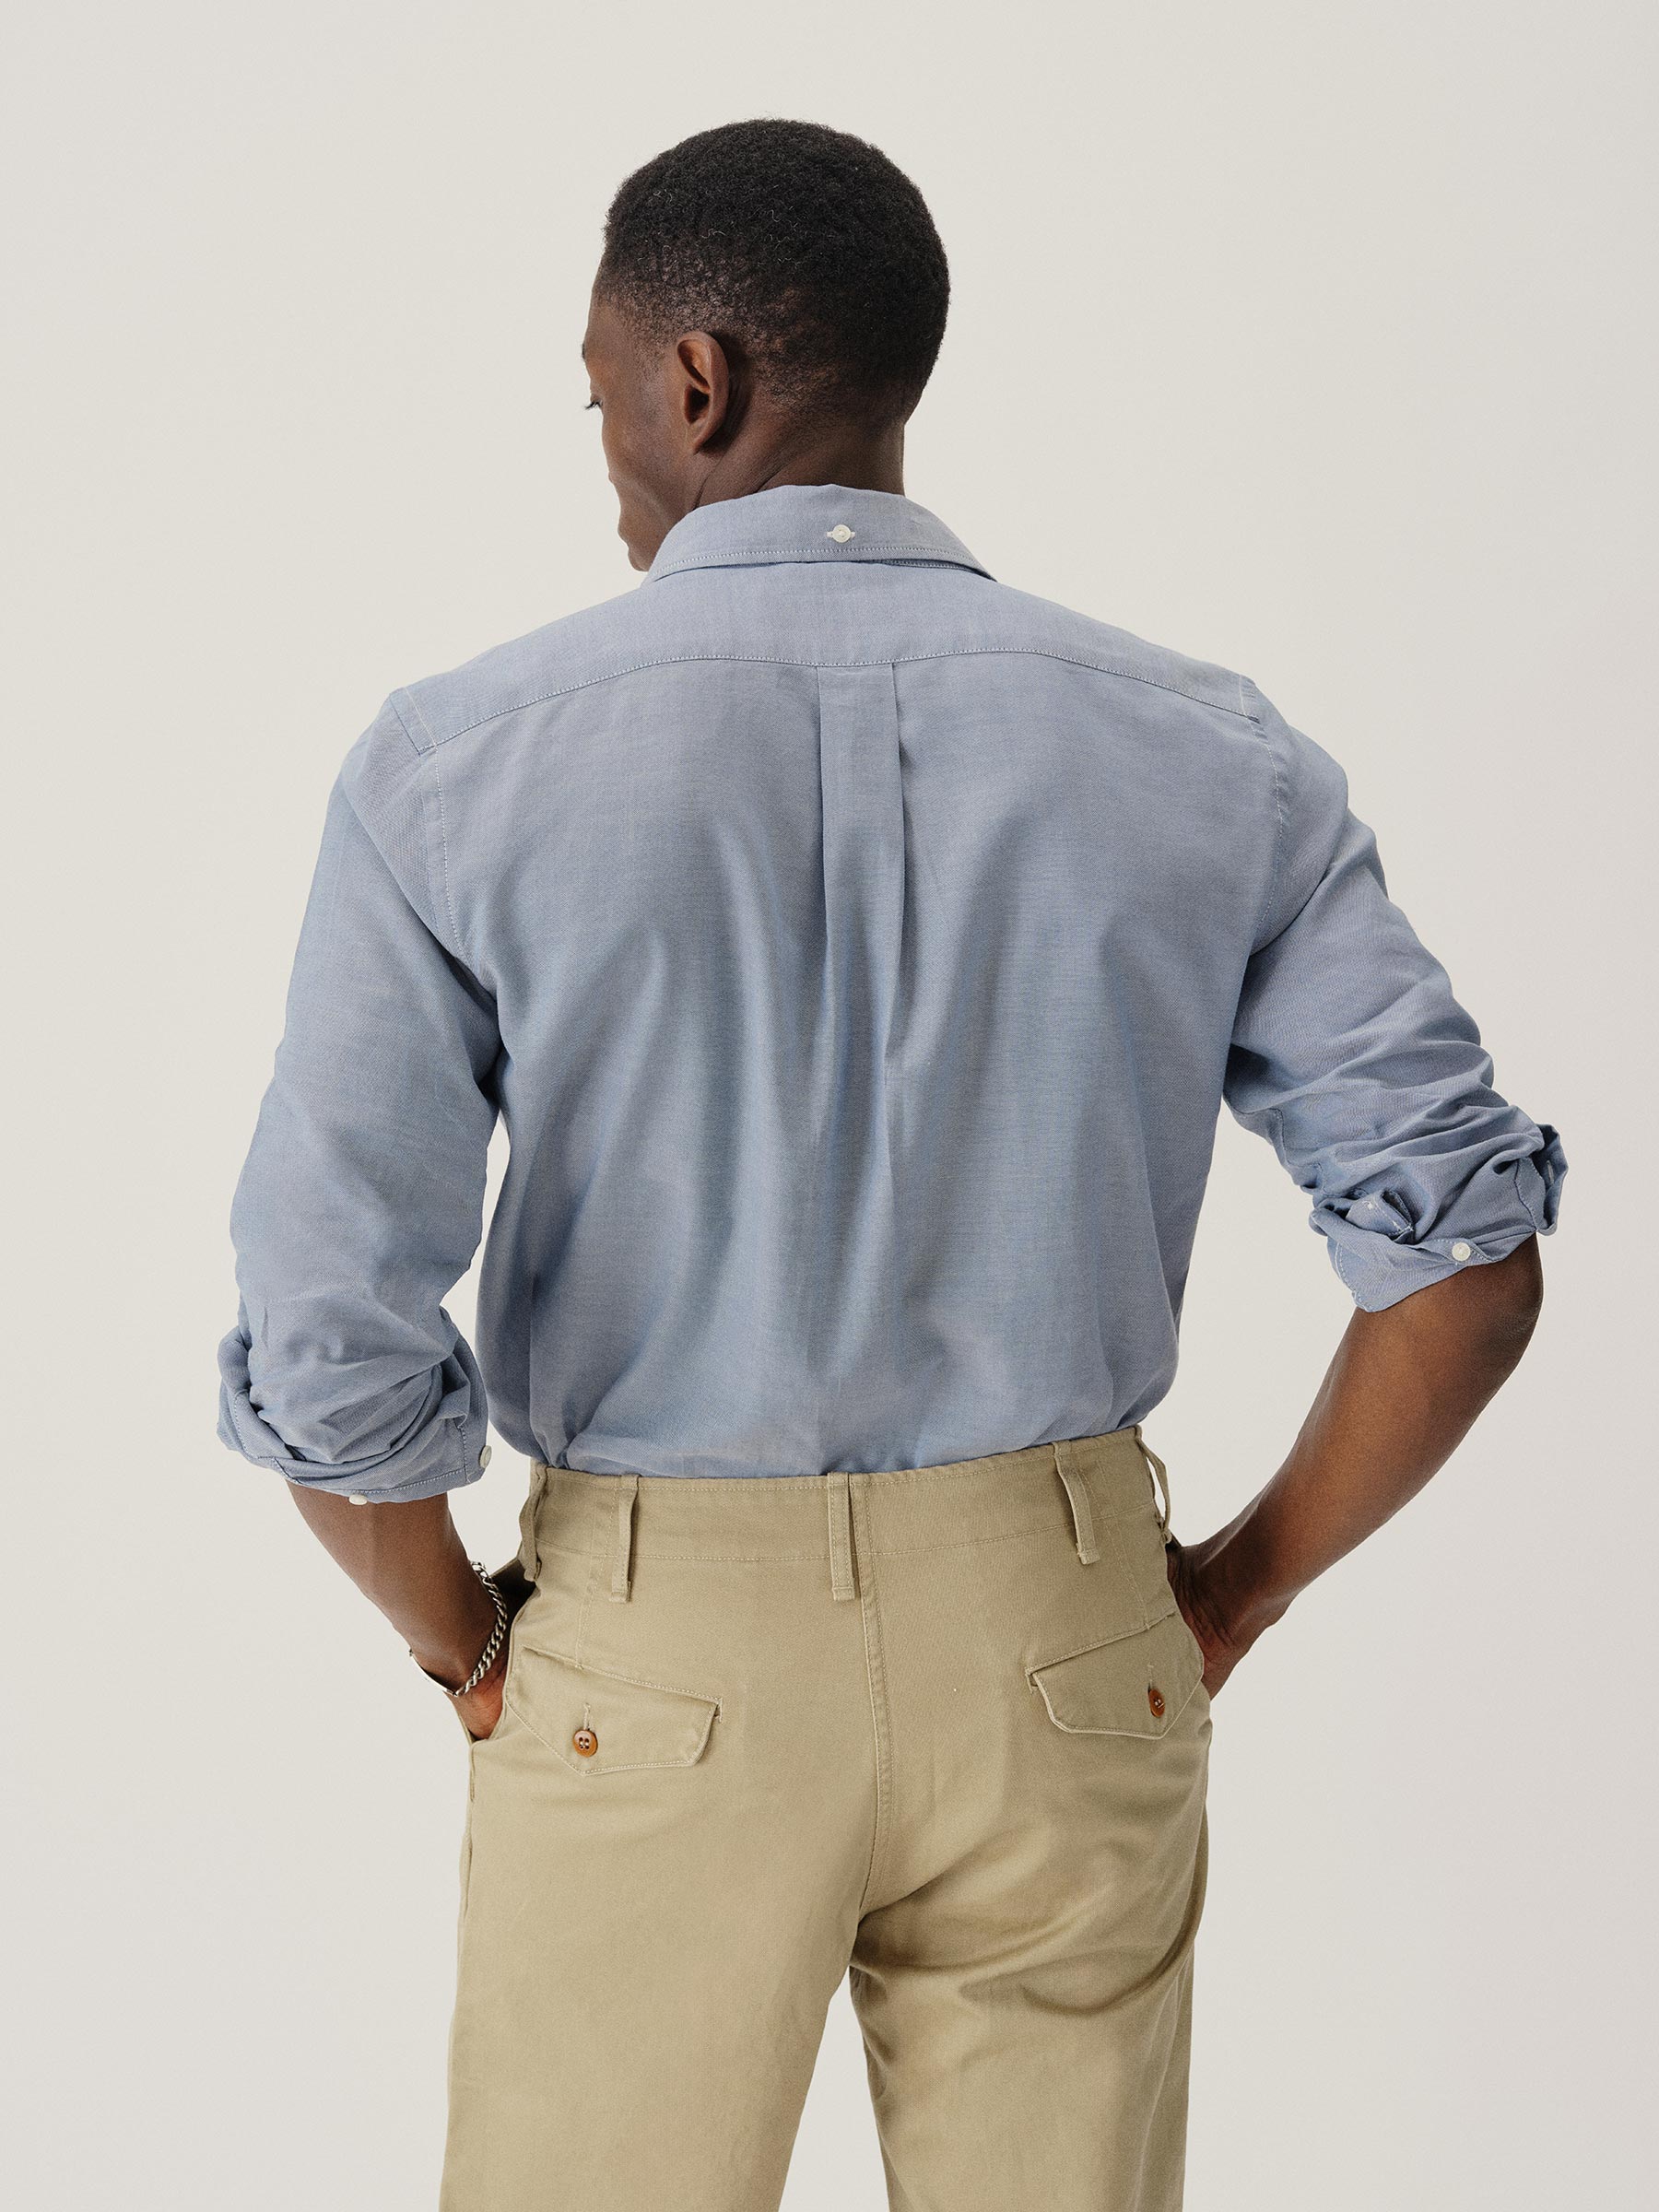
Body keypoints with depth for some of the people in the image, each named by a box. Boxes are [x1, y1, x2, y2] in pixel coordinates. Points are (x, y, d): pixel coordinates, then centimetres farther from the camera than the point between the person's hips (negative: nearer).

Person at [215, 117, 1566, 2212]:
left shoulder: (458, 768, -10)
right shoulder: (1212, 760, -4)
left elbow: (326, 1353, -13)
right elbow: (1471, 1255, -6)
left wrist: (469, 1646, 4)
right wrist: (1235, 1586, 6)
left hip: (653, 1661, -2)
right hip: (1066, 1646, 2)